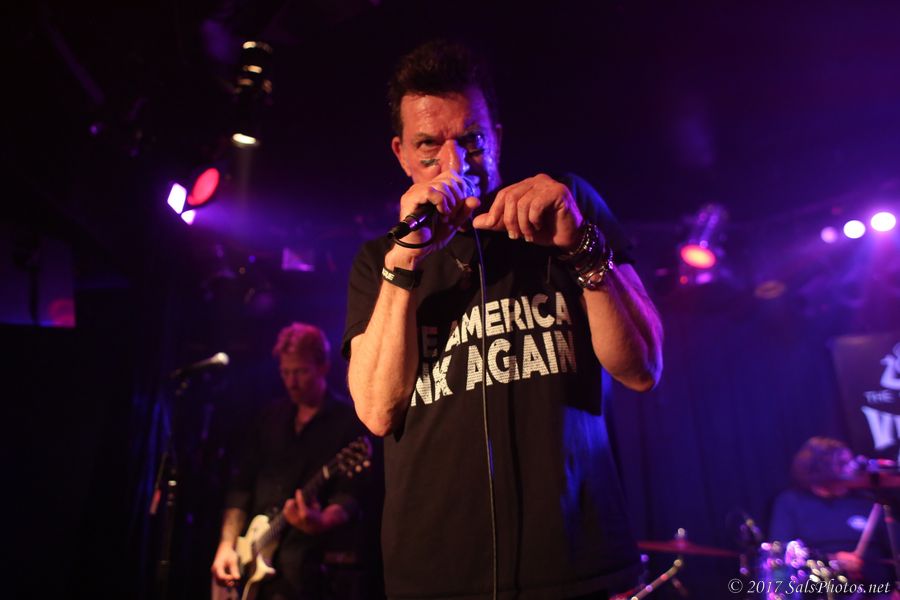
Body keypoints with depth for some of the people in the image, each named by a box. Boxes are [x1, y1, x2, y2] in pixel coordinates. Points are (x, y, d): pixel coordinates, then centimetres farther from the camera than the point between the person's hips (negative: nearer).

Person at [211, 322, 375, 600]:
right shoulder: (271, 417, 13)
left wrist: (320, 522, -33)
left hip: (311, 565, -6)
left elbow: (351, 495, -14)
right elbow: (242, 484, 12)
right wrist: (227, 544, 2)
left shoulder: (348, 420, -6)